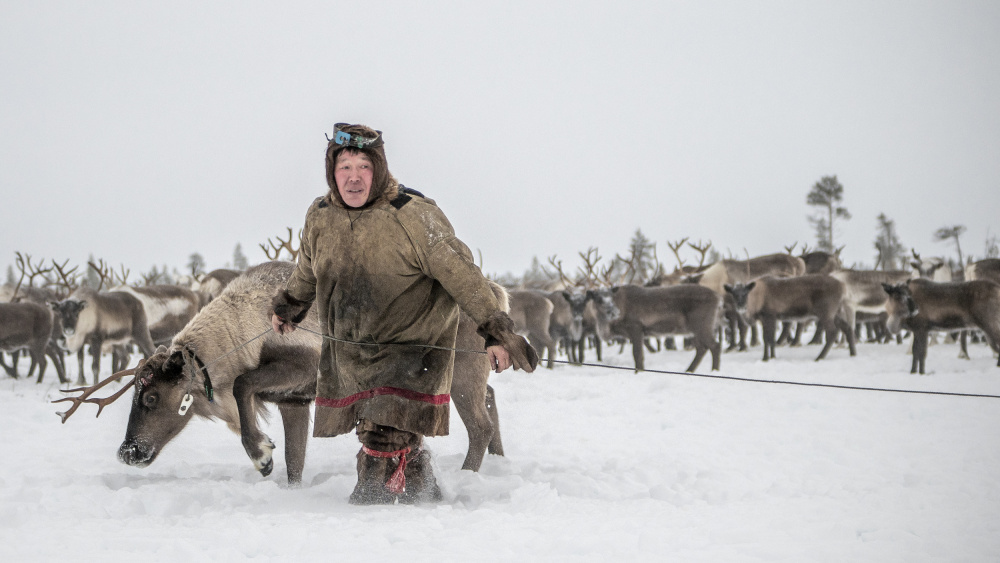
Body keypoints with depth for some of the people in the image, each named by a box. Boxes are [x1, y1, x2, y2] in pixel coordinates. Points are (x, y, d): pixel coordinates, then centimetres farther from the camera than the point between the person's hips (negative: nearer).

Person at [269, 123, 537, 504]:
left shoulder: (413, 216, -17)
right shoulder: (320, 217, 1)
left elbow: (461, 275, -15)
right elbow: (307, 272, 23)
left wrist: (497, 332, -17)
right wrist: (287, 308, 37)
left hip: (411, 349, -5)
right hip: (348, 353, 5)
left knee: (386, 443, -16)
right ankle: (423, 498, 30)